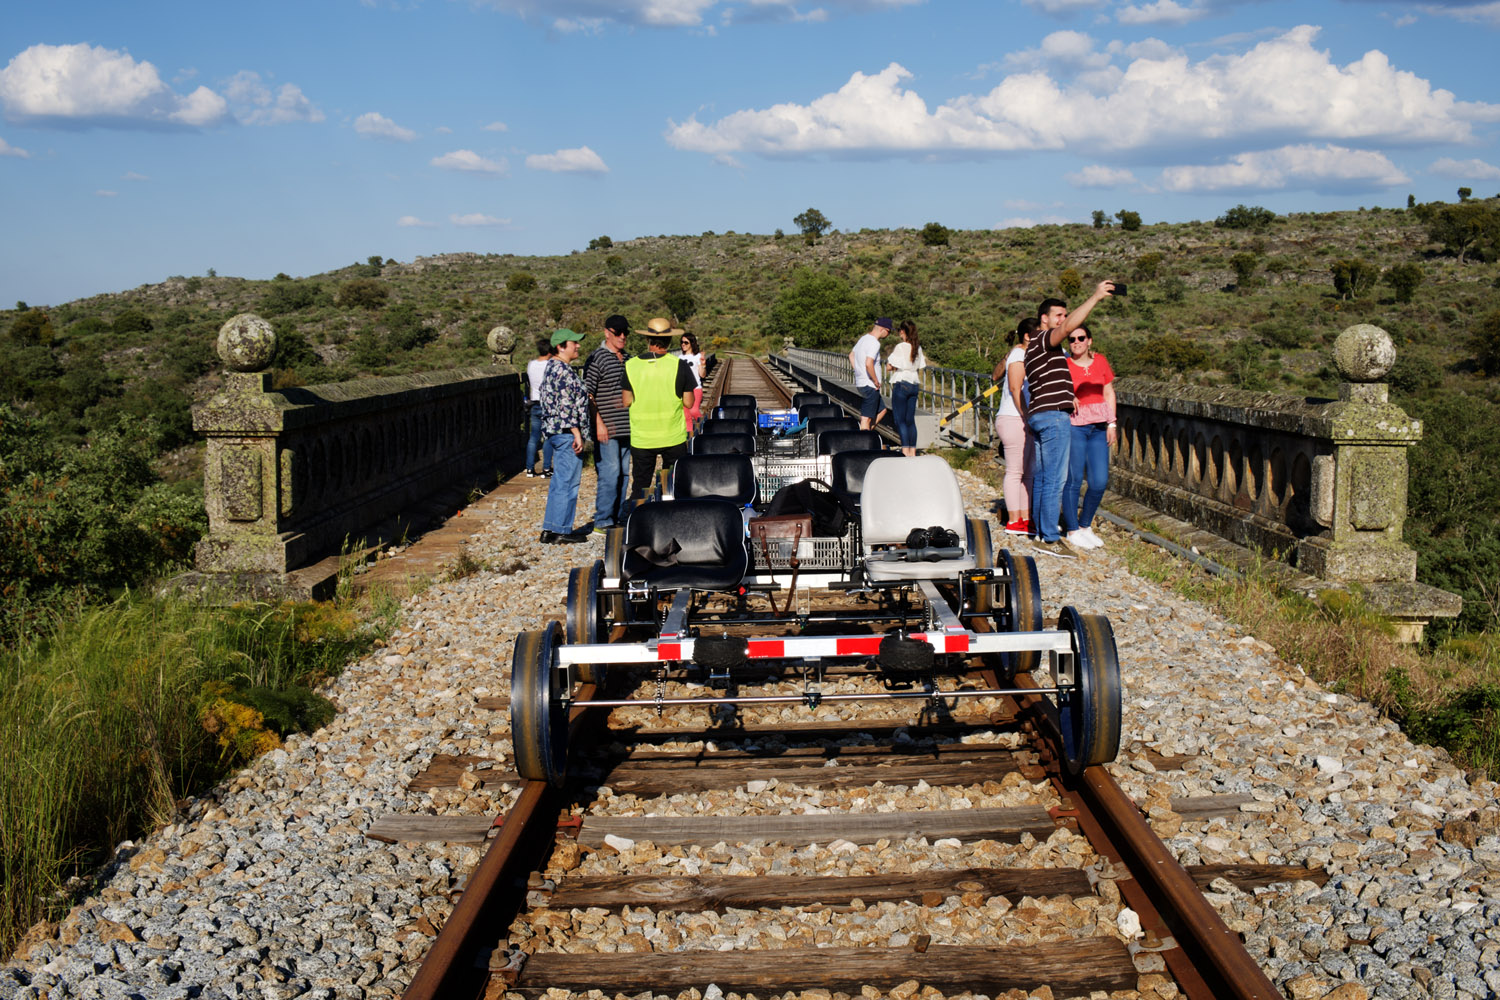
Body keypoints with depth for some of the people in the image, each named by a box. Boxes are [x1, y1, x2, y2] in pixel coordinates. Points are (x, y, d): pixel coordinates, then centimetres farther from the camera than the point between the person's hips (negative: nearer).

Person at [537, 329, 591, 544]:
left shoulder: (553, 367, 17)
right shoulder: (563, 370, -16)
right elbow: (566, 405, -21)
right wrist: (577, 433, -20)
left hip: (556, 431, 11)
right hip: (567, 432, -11)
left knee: (559, 482, 13)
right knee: (568, 482, -5)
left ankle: (550, 529, 17)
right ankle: (561, 530, -1)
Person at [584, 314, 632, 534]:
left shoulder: (626, 359, 16)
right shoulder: (597, 359, -9)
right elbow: (587, 394, -12)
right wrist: (599, 423, -18)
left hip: (626, 427, 8)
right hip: (606, 429, -8)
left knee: (623, 474, 10)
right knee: (610, 474, -9)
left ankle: (618, 518, 18)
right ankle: (602, 523, -3)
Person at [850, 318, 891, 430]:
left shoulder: (864, 339, 13)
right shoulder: (874, 343, -18)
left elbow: (851, 356, 25)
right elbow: (868, 364, -30)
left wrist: (858, 372, 22)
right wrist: (876, 381, -18)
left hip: (860, 383, 10)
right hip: (870, 386, -10)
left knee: (882, 410, 20)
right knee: (866, 418, -6)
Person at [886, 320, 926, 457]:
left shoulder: (900, 347, -13)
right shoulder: (917, 347, 8)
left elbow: (889, 366, -15)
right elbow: (919, 367, 13)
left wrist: (889, 358, 4)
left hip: (901, 384, -7)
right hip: (914, 384, 7)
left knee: (900, 420, -3)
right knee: (910, 420, 11)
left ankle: (905, 451, -11)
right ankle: (912, 452, 11)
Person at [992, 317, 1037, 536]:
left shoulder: (1025, 354, 19)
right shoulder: (1018, 354, -10)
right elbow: (1015, 389, -18)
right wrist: (1027, 418, -20)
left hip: (1024, 421, 10)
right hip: (1014, 420, -10)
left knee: (1029, 471, 10)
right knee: (1015, 471, -5)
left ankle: (1025, 518, 14)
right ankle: (1014, 520, -1)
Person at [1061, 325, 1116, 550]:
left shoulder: (1100, 361, 8)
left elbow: (1109, 393, 14)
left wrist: (1111, 423, 8)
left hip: (1098, 428, 4)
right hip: (1073, 426, -4)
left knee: (1100, 482, 0)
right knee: (1073, 479, -4)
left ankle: (1085, 526, 19)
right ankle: (1072, 530, 10)